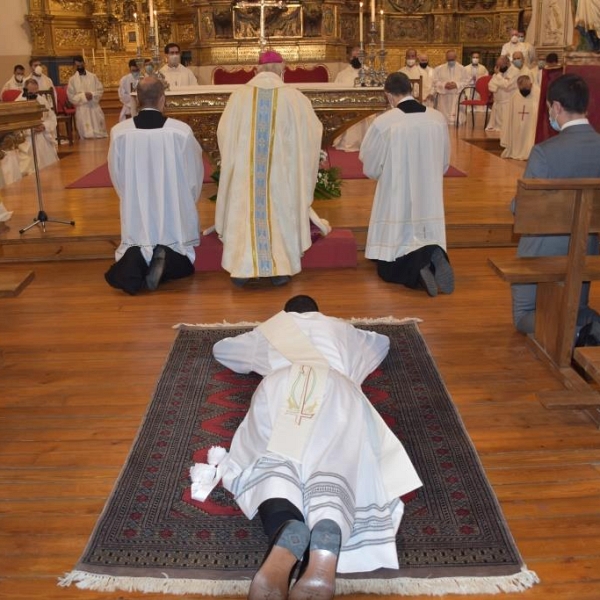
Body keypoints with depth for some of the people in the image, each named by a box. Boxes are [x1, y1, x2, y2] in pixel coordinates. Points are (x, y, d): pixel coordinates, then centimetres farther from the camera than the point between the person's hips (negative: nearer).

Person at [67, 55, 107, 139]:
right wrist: (83, 96, -15)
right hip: (82, 109, -2)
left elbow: (100, 90, 5)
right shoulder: (72, 79, 3)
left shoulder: (93, 76, 8)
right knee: (87, 135, -7)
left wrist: (92, 95, -14)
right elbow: (71, 96, -1)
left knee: (100, 134, 3)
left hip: (95, 107, 2)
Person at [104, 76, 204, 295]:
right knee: (183, 263, 20)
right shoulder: (181, 131, -12)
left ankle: (133, 260, -16)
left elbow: (117, 177, 6)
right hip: (175, 220, -1)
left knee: (118, 275, 19)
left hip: (136, 218, 2)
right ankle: (166, 259, -15)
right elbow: (195, 176, 1)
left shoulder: (119, 132, -7)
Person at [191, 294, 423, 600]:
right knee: (335, 462, -20)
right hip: (337, 389, 1)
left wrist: (255, 358, 67)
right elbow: (382, 343, 62)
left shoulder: (270, 328, 41)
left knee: (273, 459, -16)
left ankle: (285, 533, -50)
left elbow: (221, 349, 54)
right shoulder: (340, 328, 43)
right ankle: (327, 537, -54)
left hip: (281, 386, 0)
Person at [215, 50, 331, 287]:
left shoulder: (240, 94, -3)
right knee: (280, 214, 10)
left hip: (245, 170, 1)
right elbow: (314, 130, 5)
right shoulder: (294, 96, -5)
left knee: (244, 214, 9)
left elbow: (224, 132, 2)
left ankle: (242, 269, 11)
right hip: (281, 171, 0)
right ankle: (280, 269, 13)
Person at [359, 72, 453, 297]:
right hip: (430, 202, 3)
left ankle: (416, 270, -22)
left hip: (396, 204, -3)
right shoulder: (438, 118, -1)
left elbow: (370, 168, -1)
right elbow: (444, 164, 11)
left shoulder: (383, 122, -13)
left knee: (389, 268, 10)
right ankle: (433, 256, -17)